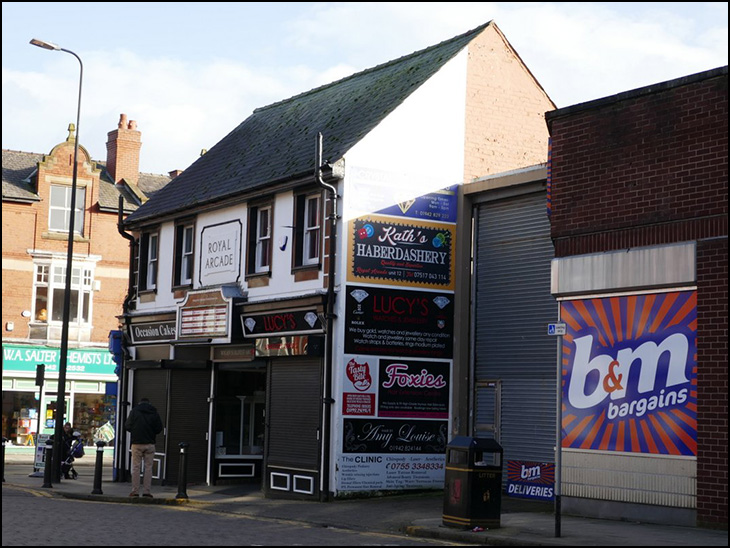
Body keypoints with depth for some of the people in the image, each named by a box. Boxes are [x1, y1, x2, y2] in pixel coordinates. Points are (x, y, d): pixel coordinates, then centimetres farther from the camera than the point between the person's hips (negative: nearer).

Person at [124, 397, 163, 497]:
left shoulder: (134, 411, 0)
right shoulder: (154, 413, 4)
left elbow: (127, 426, 0)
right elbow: (159, 428, 3)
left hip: (137, 443, -1)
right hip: (150, 444, 1)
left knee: (136, 467, 3)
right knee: (148, 467, 4)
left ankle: (135, 491, 1)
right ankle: (146, 491, 1)